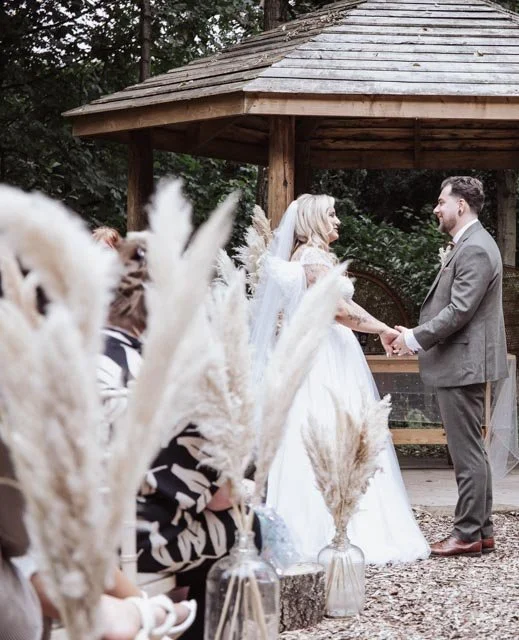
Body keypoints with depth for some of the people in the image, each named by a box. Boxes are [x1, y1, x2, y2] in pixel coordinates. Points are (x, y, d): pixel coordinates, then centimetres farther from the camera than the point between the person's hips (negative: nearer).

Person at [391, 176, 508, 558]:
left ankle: (469, 534, 1)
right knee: (472, 451, 14)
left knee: (467, 453, -5)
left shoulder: (475, 249, -17)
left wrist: (416, 339, -14)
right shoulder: (468, 245, 16)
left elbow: (459, 311, -22)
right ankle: (482, 530, 21)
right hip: (462, 364, 11)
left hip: (462, 364, -11)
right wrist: (418, 336, 9)